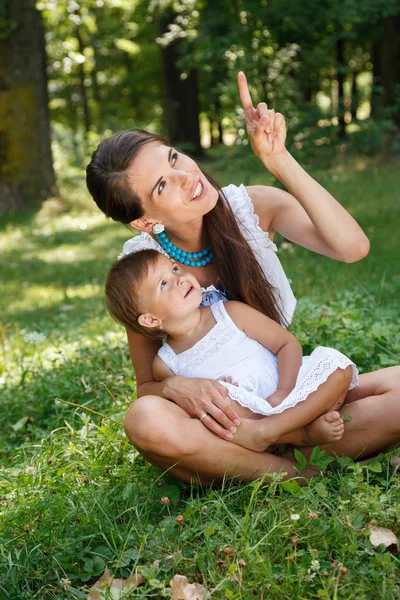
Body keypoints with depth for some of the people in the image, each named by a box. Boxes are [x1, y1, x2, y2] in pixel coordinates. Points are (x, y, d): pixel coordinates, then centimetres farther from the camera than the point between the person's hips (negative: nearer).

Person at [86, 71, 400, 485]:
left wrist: (279, 162, -27)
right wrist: (177, 387, -30)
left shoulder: (251, 207, -9)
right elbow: (147, 385, -5)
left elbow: (352, 247, -23)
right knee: (145, 420, -36)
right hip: (219, 420, -1)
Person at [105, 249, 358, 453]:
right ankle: (306, 432, -25)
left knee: (340, 366, -19)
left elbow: (288, 343, 0)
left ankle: (273, 428, -33)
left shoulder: (230, 313, -1)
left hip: (291, 399, 2)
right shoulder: (165, 364, 1)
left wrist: (283, 392, -15)